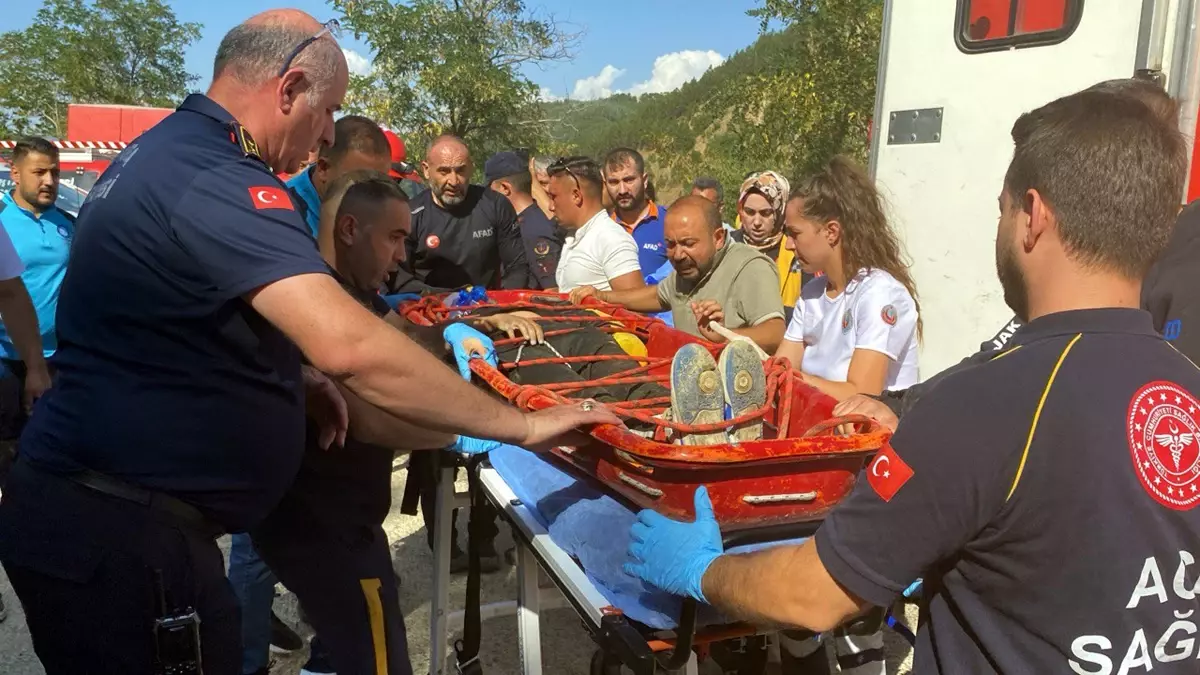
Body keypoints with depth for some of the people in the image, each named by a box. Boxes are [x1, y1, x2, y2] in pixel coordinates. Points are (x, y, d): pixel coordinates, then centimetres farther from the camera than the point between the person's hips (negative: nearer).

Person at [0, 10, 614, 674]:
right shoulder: (217, 181, -24)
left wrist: (291, 374, 7)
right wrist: (523, 425, -25)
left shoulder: (164, 150, 10)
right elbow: (353, 348, -35)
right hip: (119, 533, -10)